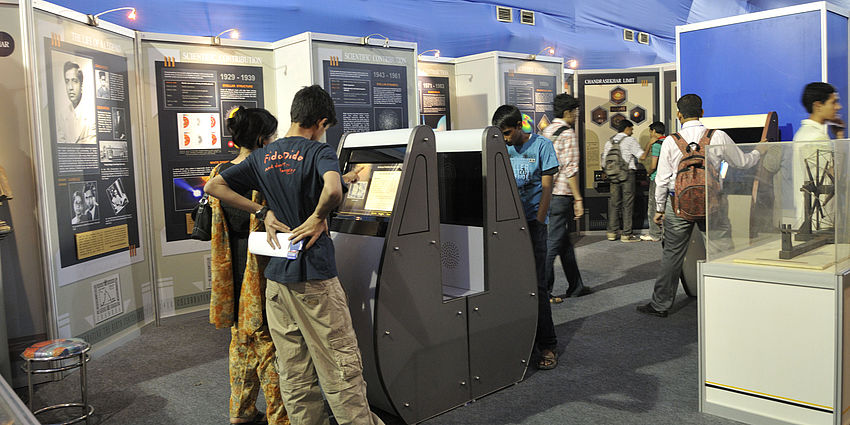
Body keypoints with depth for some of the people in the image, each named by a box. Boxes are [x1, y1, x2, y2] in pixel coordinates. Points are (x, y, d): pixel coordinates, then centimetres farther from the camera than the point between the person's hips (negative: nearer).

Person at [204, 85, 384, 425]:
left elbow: (213, 186, 12)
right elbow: (333, 189, -30)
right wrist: (318, 217, -10)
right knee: (341, 365, 2)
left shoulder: (262, 157, 11)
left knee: (293, 371, 12)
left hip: (276, 275, 6)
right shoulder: (319, 152, -9)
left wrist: (263, 212, 7)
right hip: (315, 275, -6)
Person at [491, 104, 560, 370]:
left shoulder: (541, 146, 0)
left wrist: (537, 223, -11)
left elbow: (546, 188, -3)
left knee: (536, 285, -5)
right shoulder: (503, 149, 11)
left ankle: (547, 345, 3)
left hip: (532, 222, -4)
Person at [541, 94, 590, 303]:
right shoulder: (568, 133, -12)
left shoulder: (546, 131, 14)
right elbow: (570, 169, -18)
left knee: (564, 240, 17)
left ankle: (575, 286, 28)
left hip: (546, 193, 9)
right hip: (561, 195, -9)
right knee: (553, 244, -3)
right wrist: (578, 199, -15)